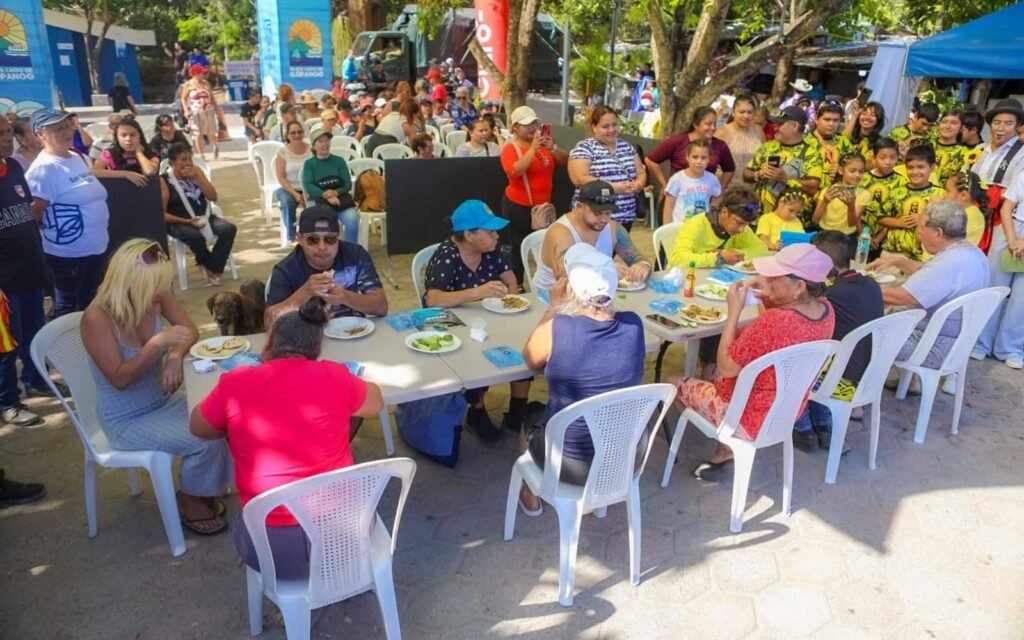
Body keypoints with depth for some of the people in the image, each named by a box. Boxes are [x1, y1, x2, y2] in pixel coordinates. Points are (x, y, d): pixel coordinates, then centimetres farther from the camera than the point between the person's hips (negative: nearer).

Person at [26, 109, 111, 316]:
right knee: (67, 306, 6)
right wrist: (53, 231, -6)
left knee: (88, 302, 21)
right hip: (68, 252, -8)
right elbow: (34, 214, -16)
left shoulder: (77, 158, 9)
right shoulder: (44, 168, -17)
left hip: (95, 246, 8)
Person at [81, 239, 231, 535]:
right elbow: (119, 379, -25)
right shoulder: (97, 319, -25)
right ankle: (190, 502, 8)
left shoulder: (155, 297, -10)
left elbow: (191, 331, 0)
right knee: (204, 440, -21)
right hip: (127, 420, -6)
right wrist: (158, 343, -35)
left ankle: (200, 490, 12)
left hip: (164, 400, 6)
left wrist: (175, 355, -21)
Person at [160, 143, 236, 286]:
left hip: (202, 217, 5)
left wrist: (196, 177, -10)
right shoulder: (164, 181, -9)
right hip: (178, 223, -5)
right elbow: (162, 214, -11)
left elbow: (213, 197, 0)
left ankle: (212, 268, -12)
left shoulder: (196, 171, 6)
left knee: (229, 229, -22)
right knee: (196, 237, -37)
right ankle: (210, 267, -4)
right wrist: (188, 221, -21)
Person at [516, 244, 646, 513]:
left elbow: (530, 359, -1)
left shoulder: (555, 329, -25)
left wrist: (554, 306, 1)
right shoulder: (633, 324, -13)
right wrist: (562, 309, 2)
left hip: (568, 463, -3)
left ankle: (531, 496, 48)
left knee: (531, 418, 28)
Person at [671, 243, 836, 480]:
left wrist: (734, 311, -22)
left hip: (750, 419, -8)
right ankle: (726, 449, 25)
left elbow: (725, 367, -23)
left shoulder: (772, 322, -37)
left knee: (673, 384, 11)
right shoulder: (826, 309, -11)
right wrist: (770, 300, -6)